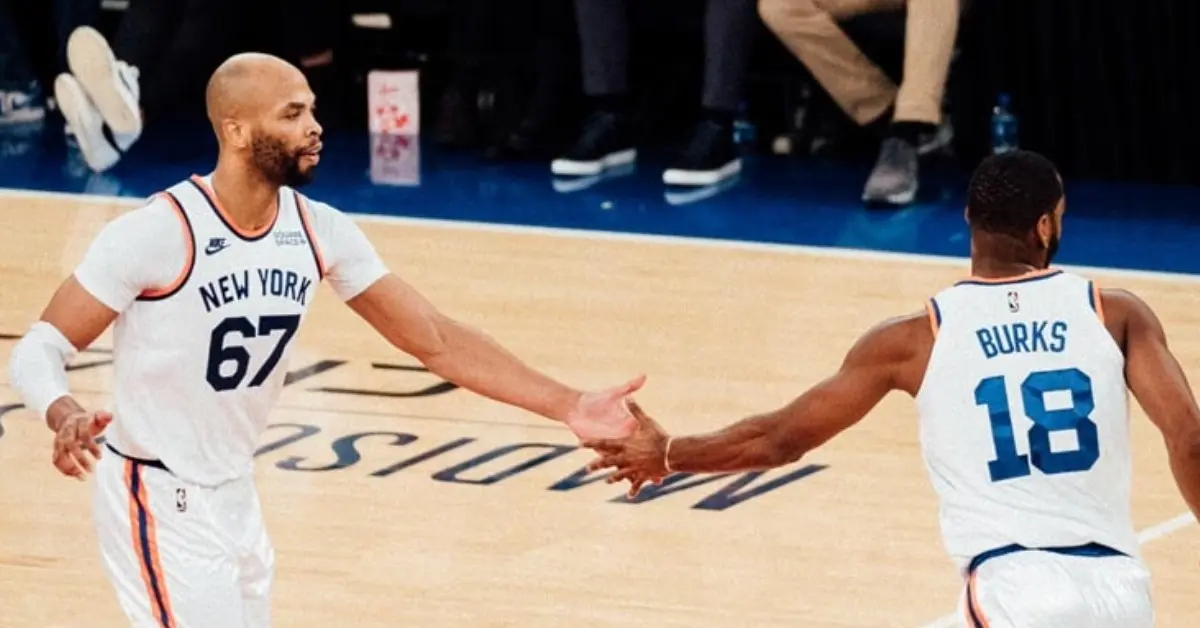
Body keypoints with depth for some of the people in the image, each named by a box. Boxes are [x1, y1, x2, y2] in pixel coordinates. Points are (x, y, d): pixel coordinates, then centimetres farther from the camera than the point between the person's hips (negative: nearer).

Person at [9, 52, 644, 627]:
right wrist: (66, 417, -43)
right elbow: (39, 350, -20)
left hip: (234, 496, 8)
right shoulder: (156, 234, -23)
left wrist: (569, 407, -4)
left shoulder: (319, 232, -4)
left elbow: (434, 340, 2)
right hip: (159, 503, -8)